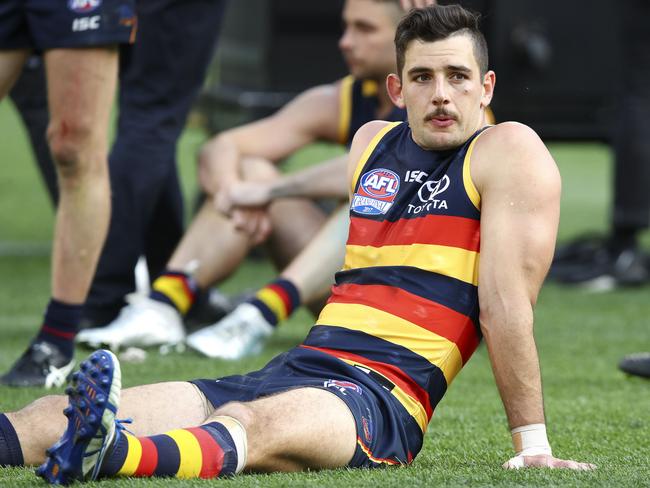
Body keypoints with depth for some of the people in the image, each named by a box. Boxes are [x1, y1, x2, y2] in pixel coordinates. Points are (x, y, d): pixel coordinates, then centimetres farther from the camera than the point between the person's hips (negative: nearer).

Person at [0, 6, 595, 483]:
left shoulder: (508, 151, 1)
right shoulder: (372, 142, 21)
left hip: (383, 398, -8)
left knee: (248, 423, -41)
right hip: (295, 369, 8)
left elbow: (504, 304, -6)